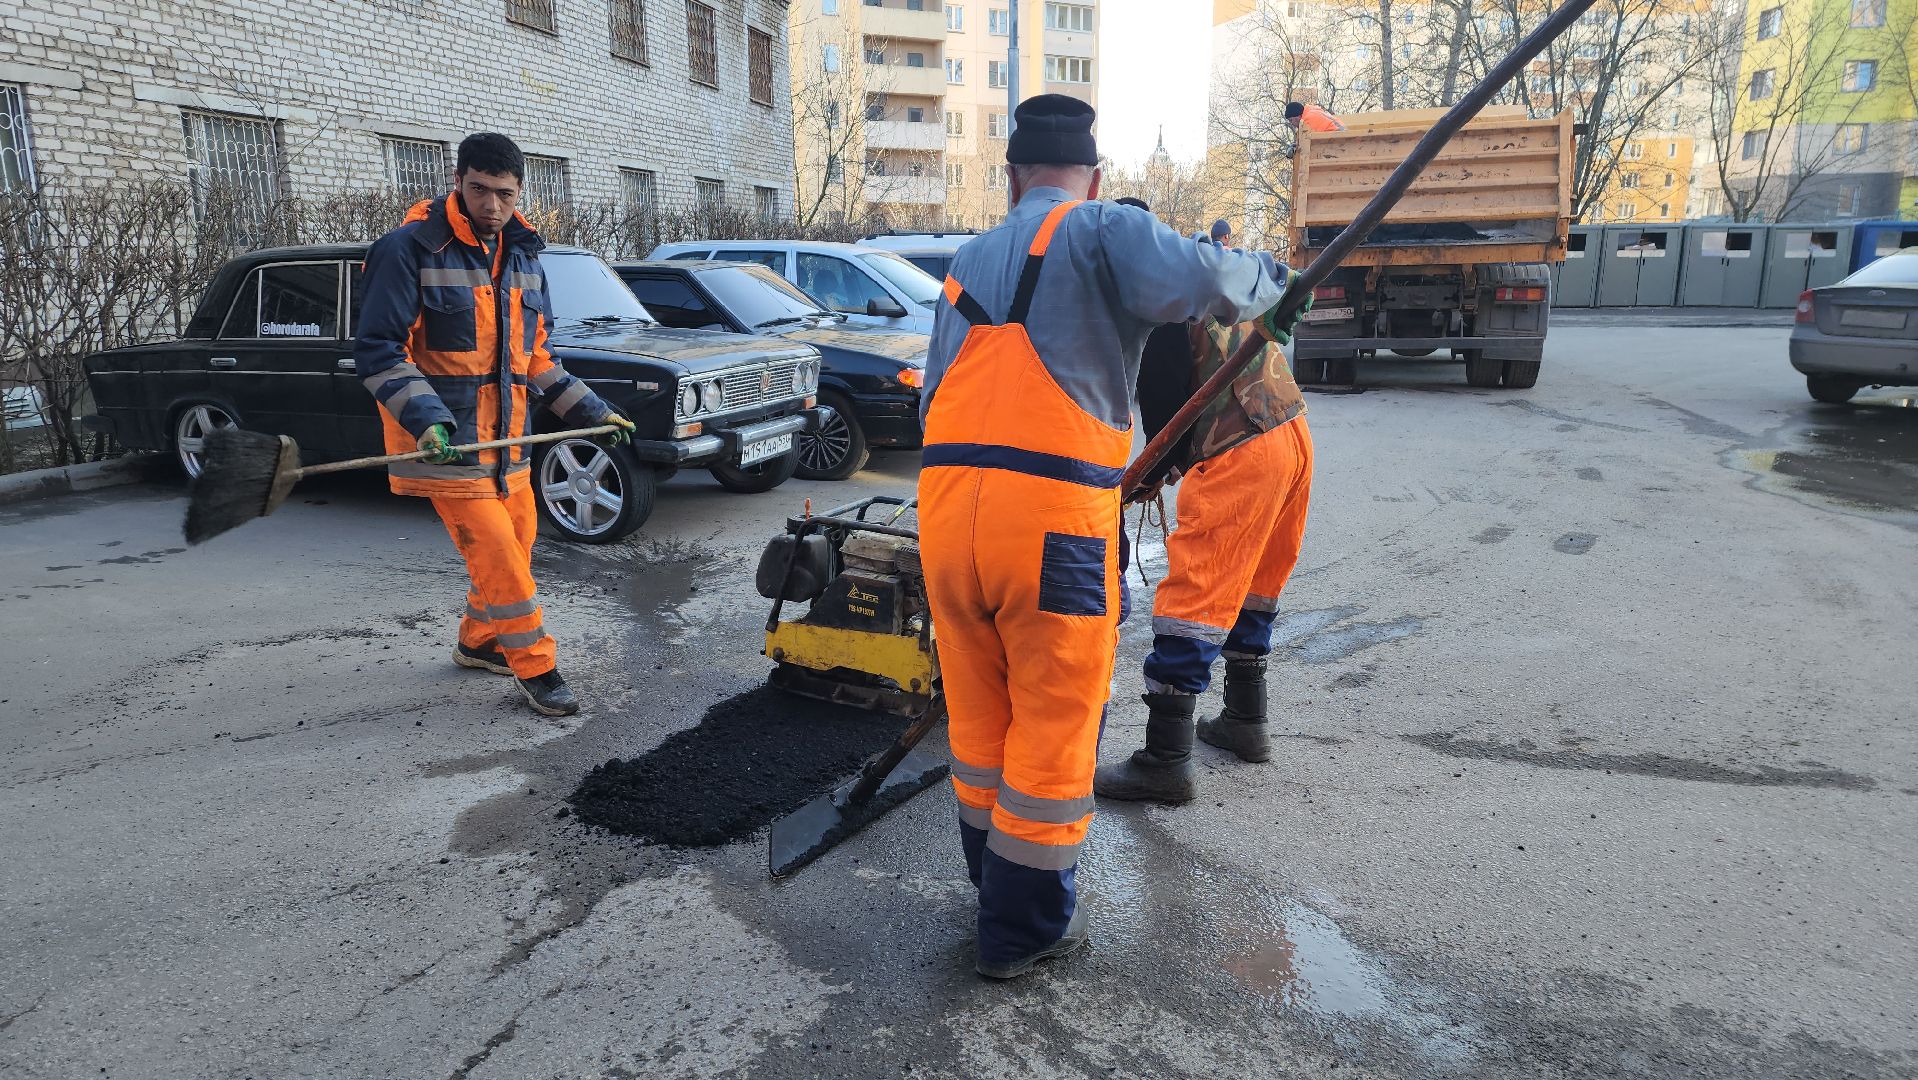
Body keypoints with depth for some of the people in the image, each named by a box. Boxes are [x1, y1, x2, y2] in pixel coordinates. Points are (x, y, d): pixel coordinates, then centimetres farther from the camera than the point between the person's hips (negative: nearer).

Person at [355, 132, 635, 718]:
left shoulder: (522, 255, 10)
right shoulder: (410, 249, -12)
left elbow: (535, 354, 18)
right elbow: (377, 350, -15)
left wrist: (591, 410, 13)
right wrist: (426, 418, -28)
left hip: (508, 438, 7)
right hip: (446, 442, -7)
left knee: (517, 545, 15)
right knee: (497, 555, -9)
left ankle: (479, 642, 36)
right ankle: (536, 669, 5)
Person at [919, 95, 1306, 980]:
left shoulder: (968, 262, 23)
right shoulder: (1101, 231, 2)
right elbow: (1194, 281, -16)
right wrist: (1263, 275, 5)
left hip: (945, 506, 6)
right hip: (1052, 513, -6)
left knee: (979, 716, 21)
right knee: (1052, 730, 10)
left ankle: (996, 883, 40)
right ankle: (1023, 929, 24)